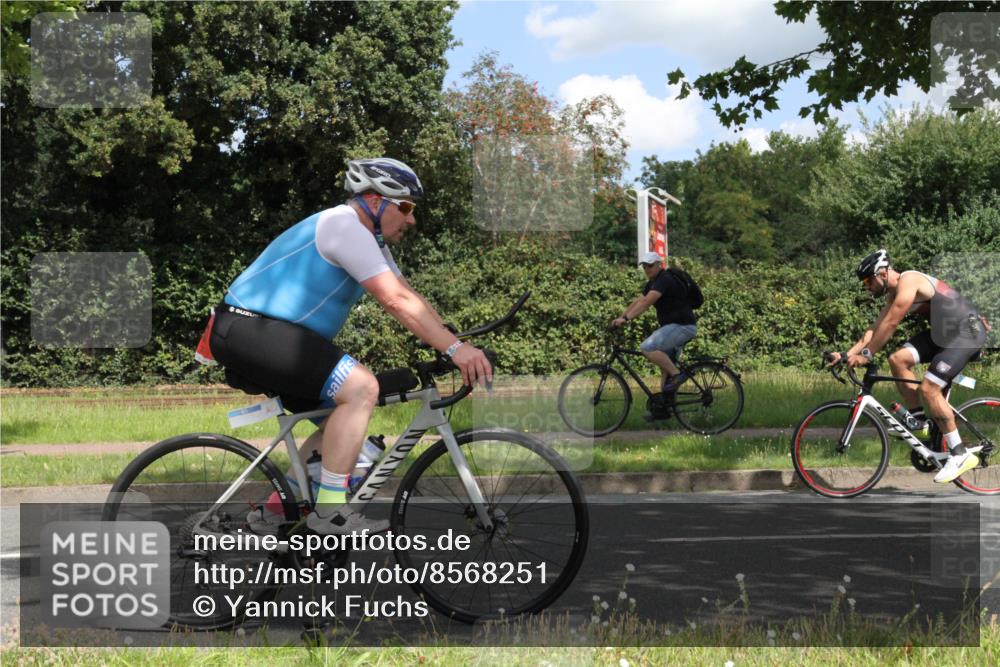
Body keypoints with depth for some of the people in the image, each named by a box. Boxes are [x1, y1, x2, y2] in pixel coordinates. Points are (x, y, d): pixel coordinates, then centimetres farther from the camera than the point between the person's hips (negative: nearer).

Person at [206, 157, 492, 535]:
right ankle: (330, 511, -18)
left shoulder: (369, 239, 18)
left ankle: (274, 511, 16)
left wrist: (457, 345, 5)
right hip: (248, 329, -11)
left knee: (345, 415, 14)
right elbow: (397, 302, -22)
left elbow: (410, 298, 15)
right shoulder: (345, 226, -15)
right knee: (361, 388, -22)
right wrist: (454, 349, -23)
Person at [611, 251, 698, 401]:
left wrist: (626, 318, -32)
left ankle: (677, 374, -16)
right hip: (673, 326, 10)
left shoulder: (665, 280, -16)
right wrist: (620, 318, 2)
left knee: (647, 348, -23)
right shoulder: (652, 283, 16)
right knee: (665, 366, 11)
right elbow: (637, 302, 13)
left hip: (682, 326, -10)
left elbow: (646, 302, -27)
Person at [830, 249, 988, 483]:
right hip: (943, 332, 9)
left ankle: (961, 455, -10)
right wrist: (848, 354, 3)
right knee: (898, 359, -4)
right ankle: (919, 421, 5)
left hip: (966, 334, -9)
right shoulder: (894, 294, 10)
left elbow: (889, 325, -22)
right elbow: (876, 327, 11)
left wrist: (866, 355, -18)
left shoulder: (908, 282, -20)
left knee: (928, 389, -17)